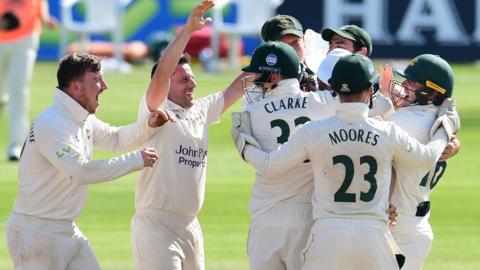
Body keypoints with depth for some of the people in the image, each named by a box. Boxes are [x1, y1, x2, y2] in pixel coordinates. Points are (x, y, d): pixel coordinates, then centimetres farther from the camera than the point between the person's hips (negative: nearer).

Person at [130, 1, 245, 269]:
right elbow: (161, 73, -23)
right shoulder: (156, 111, -7)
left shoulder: (202, 111, 13)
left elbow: (237, 88, 19)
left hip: (190, 225, 8)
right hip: (156, 224, -8)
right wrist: (188, 30, -28)